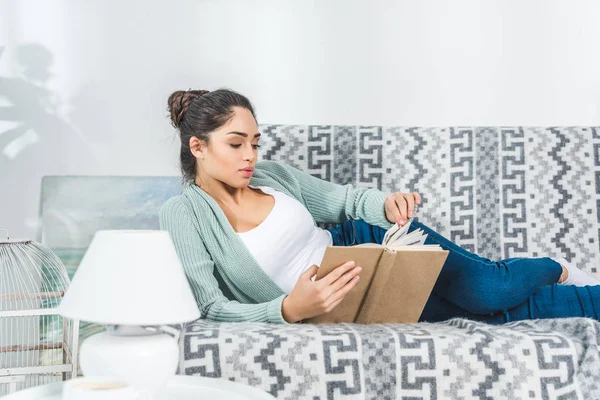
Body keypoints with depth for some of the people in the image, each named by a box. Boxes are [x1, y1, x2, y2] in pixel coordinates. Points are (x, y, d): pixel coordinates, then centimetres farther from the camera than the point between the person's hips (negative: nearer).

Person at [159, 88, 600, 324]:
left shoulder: (271, 174, -4)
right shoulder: (183, 213, -15)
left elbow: (345, 199, 6)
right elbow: (213, 308, -21)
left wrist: (385, 203, -18)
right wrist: (291, 309, -38)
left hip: (360, 243, 4)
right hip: (326, 305, -3)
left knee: (489, 288, -11)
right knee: (489, 303, -7)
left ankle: (556, 269, 25)